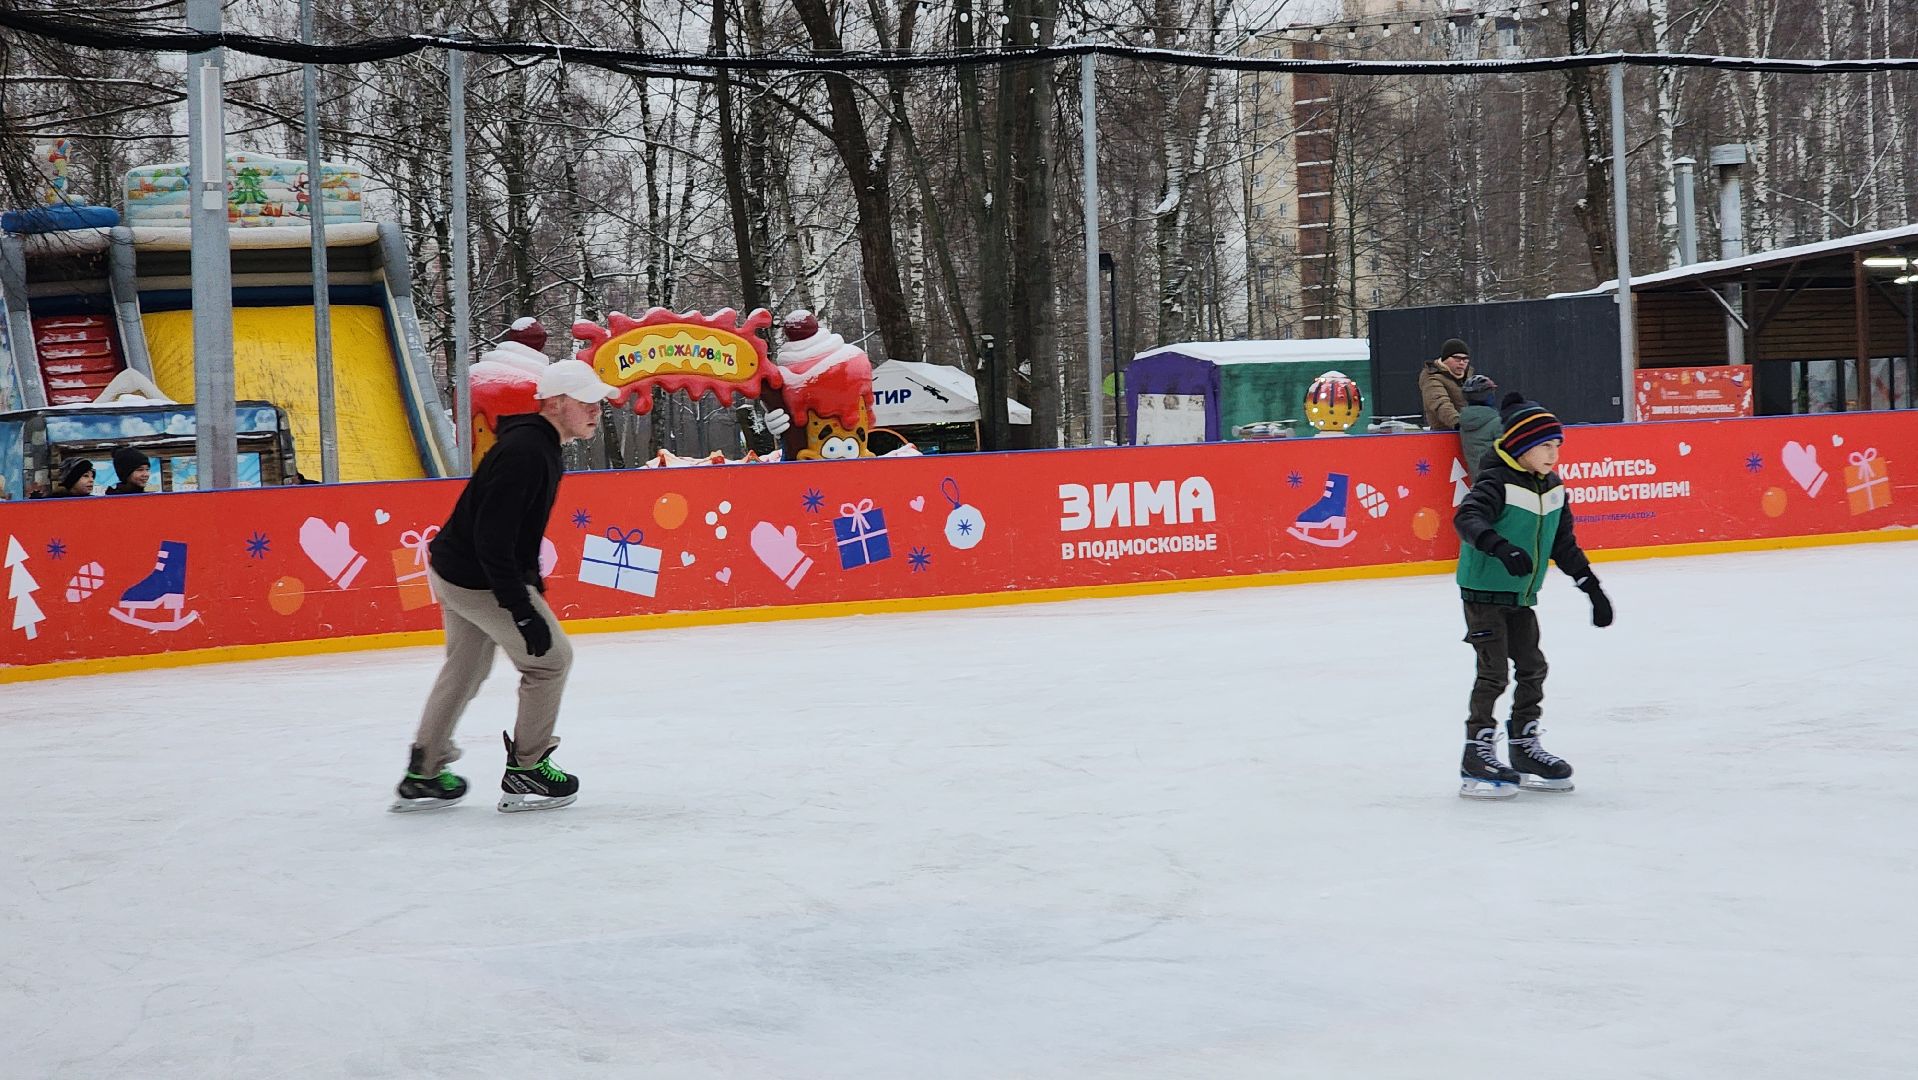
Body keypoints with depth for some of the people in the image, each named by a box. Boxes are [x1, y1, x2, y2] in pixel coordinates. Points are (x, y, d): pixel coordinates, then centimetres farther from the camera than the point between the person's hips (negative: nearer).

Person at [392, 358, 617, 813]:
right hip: (476, 581, -11)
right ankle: (525, 773, 10)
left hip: (453, 568, 11)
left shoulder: (539, 445, 6)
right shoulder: (524, 452, -26)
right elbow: (492, 539, -30)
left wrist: (532, 580, 26)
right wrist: (523, 610, -29)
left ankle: (422, 775, 32)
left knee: (466, 668, 22)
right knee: (551, 657, 0)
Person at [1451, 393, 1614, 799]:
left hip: (1520, 597, 8)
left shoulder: (1552, 488, 6)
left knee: (1532, 667, 11)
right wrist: (1501, 547, -53)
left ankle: (1525, 749, 23)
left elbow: (1564, 544, 15)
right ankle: (1477, 759, -5)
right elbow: (1467, 518, -37)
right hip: (1484, 592, -8)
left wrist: (1591, 586, 13)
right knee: (1493, 671, -10)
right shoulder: (1498, 483, -19)